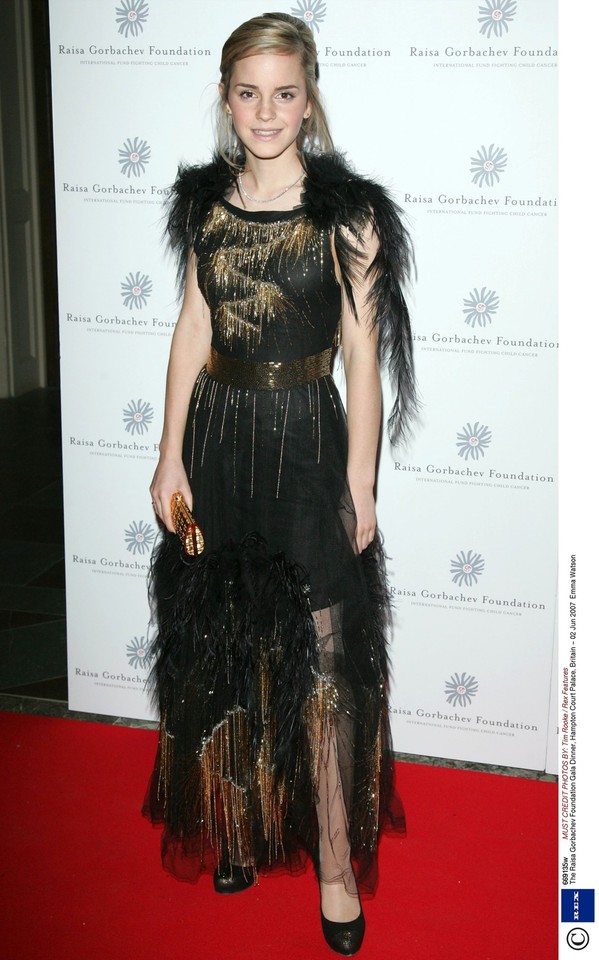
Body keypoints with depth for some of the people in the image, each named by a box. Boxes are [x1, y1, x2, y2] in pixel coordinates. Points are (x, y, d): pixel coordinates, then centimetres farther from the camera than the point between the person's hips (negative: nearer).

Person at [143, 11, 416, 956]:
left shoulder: (346, 213, -8)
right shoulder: (206, 199, 4)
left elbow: (362, 358, -7)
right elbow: (193, 328, 7)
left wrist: (359, 485, -8)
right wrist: (172, 455, 4)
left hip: (306, 441, -4)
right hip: (217, 435, 4)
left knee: (321, 661, 1)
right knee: (223, 648, 14)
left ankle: (336, 859, 15)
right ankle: (241, 824, 34)